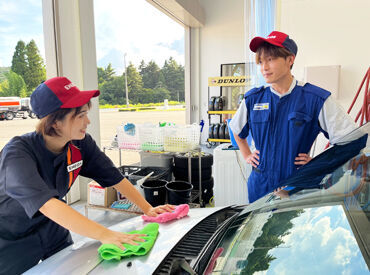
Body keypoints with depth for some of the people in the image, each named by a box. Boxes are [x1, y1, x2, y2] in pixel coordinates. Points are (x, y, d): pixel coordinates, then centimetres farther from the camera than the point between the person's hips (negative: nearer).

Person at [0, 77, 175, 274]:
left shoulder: (81, 144, -16)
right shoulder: (18, 153, -32)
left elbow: (113, 177, -11)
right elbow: (47, 204, -45)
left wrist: (147, 209, -17)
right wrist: (104, 234, -51)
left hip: (52, 230, 5)